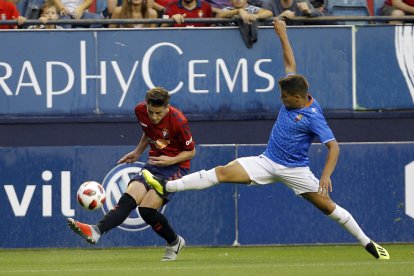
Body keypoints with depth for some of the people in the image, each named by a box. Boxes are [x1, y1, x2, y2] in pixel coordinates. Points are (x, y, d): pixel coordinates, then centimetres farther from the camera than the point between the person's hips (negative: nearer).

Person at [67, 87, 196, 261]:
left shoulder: (178, 121, -21)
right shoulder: (140, 110, -3)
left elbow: (191, 151, -8)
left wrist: (171, 160, -21)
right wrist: (138, 152, 17)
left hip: (175, 166, -6)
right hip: (154, 163, 6)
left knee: (147, 208, -21)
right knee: (128, 198, -18)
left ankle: (174, 243, 2)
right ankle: (97, 231, -37)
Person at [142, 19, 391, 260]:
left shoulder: (314, 117, -20)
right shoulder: (294, 94, -1)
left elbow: (333, 146, -23)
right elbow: (291, 64, 12)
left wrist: (326, 176, -35)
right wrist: (283, 35, 15)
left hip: (295, 170, -6)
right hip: (268, 162, 6)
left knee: (328, 206, -6)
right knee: (223, 172, -7)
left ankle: (368, 243, 8)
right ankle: (166, 187, -13)